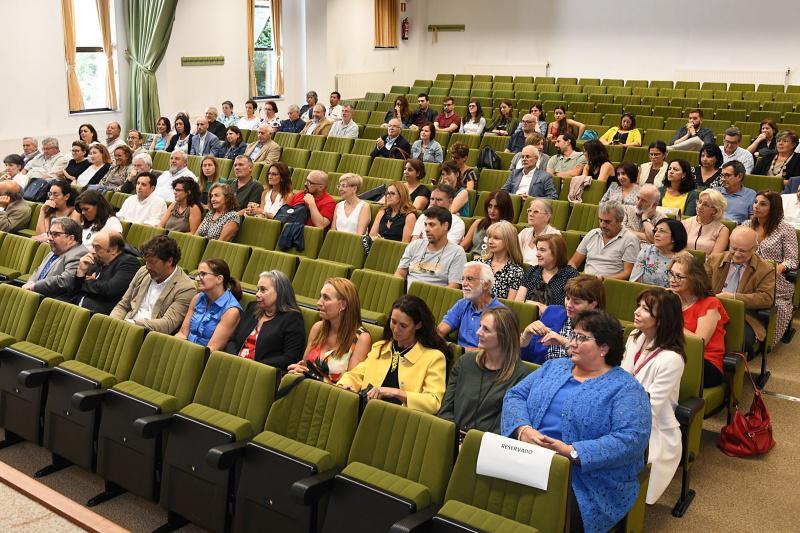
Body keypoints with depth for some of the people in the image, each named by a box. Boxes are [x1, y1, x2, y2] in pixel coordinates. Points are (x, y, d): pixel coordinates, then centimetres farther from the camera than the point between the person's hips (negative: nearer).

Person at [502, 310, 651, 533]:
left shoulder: (625, 388, -1)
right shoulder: (553, 367, 19)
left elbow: (631, 439, -14)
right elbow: (515, 395, 13)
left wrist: (572, 452, -22)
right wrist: (523, 428, -9)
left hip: (585, 479, -4)